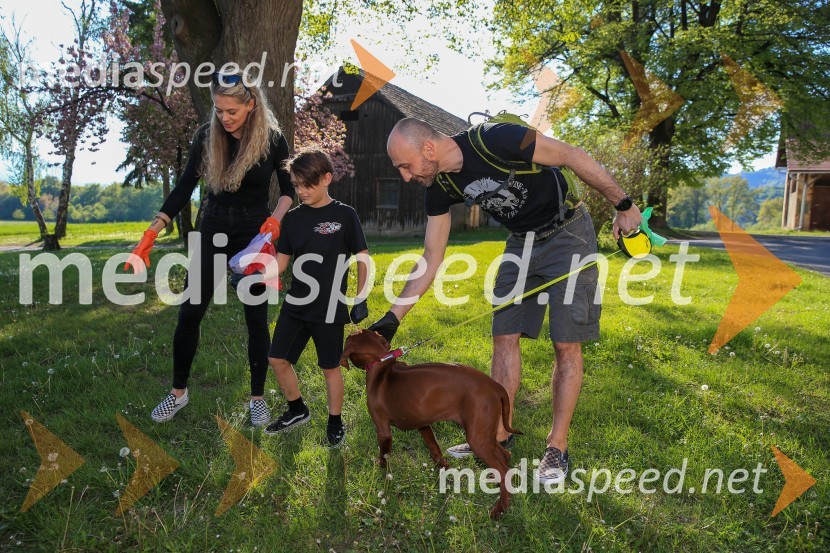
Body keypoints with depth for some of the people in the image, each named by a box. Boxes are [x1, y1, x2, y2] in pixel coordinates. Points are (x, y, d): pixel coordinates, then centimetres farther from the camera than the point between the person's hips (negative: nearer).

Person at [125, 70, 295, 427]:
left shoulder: (272, 138, -11)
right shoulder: (207, 135, -6)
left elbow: (288, 190, -2)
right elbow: (184, 188, -4)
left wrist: (273, 224, -20)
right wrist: (151, 234, -11)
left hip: (254, 236, -2)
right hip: (214, 233, 2)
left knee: (256, 318, 2)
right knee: (189, 313, 3)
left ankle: (257, 397, 18)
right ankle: (178, 392, 22)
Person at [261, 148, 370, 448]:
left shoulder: (345, 215, -7)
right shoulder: (293, 217, 5)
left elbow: (362, 258, -4)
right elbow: (280, 262, 6)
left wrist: (361, 300, -7)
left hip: (329, 308, -5)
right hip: (295, 305, 5)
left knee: (330, 367, 6)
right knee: (277, 359, 8)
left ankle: (335, 423, 25)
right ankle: (297, 410, 30)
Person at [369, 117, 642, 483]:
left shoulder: (495, 139, -29)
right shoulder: (440, 186, -7)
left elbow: (571, 155, -19)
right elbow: (432, 257, -2)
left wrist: (623, 205, -13)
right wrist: (393, 317, -6)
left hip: (567, 234, -6)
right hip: (522, 242, 6)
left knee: (566, 345, -5)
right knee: (504, 338, 4)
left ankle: (558, 446, 8)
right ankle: (500, 435, 18)